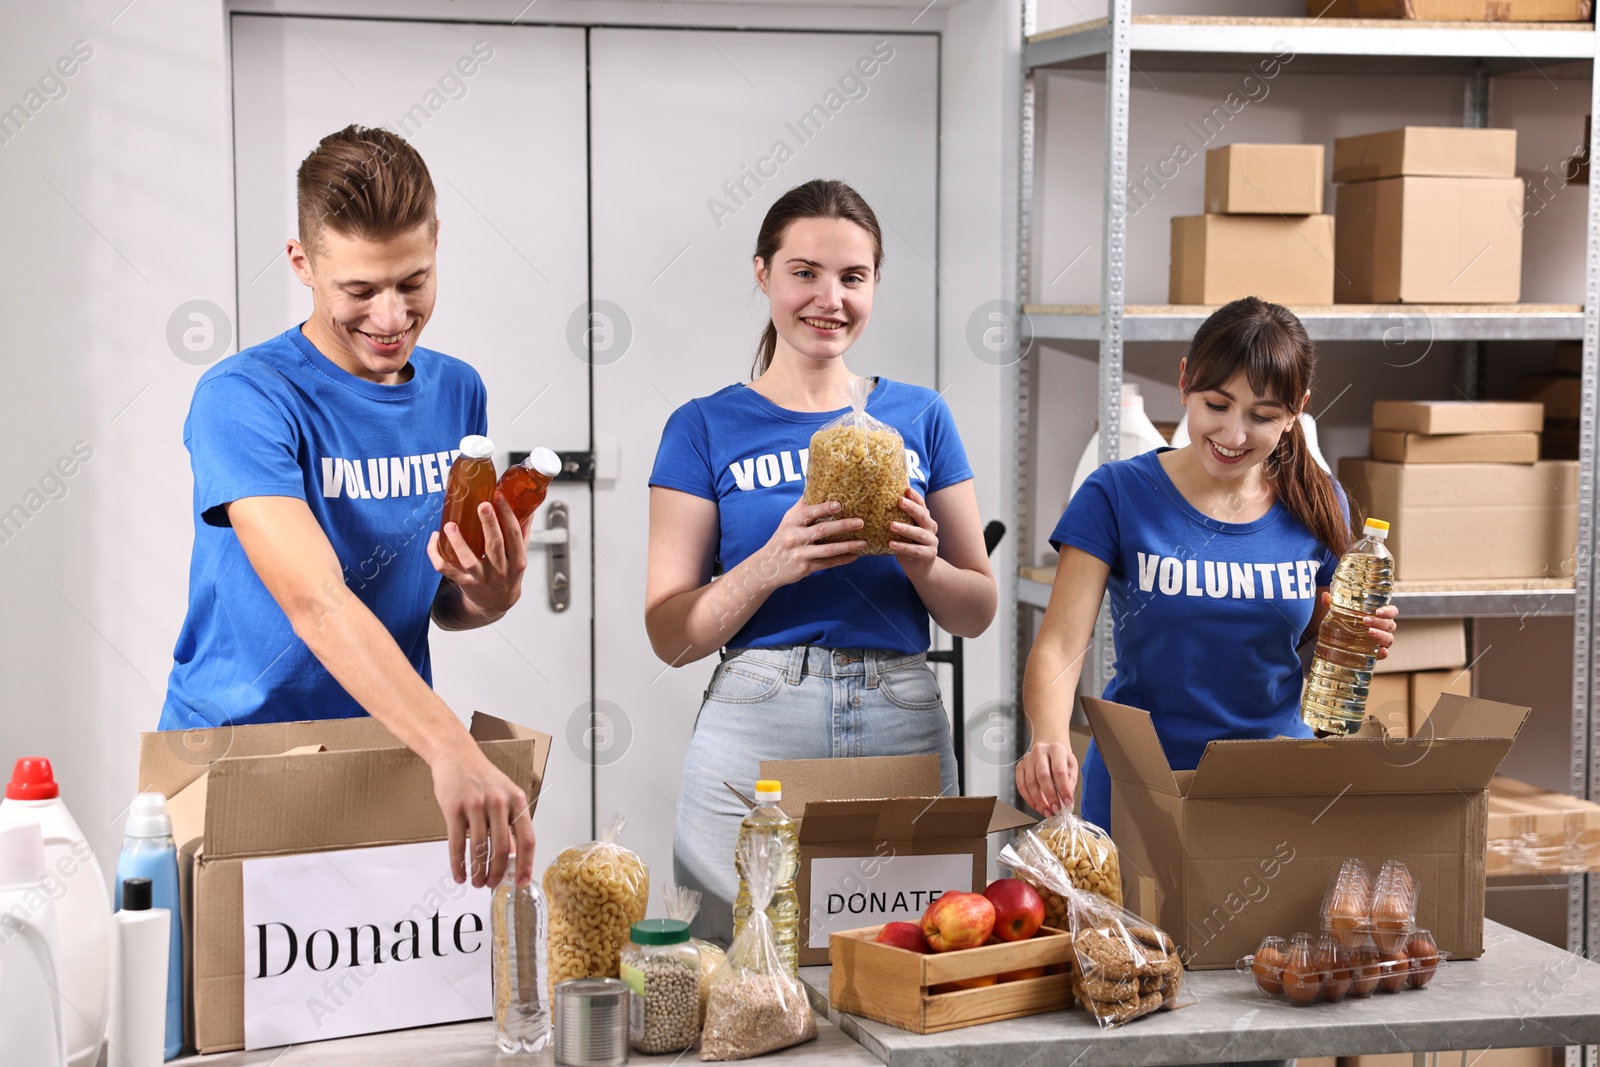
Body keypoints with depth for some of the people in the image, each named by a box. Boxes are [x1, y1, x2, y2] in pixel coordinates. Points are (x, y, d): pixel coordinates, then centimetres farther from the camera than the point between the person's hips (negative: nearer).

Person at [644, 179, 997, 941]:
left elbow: (977, 613, 11)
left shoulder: (921, 418, 9)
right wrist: (771, 565, -18)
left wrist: (922, 563, -10)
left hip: (904, 727, 2)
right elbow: (669, 635, -2)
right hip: (757, 729, -2)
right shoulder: (707, 429, 3)